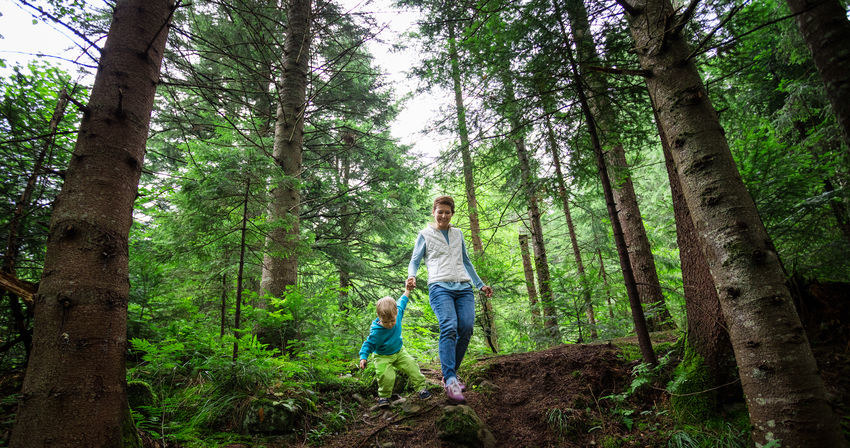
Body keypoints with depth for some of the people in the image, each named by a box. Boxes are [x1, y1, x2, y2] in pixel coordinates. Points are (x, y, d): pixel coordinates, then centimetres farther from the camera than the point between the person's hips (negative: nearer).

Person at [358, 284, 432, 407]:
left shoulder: (397, 314, -18)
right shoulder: (376, 331, -28)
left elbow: (401, 303, 1)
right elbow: (368, 344, -14)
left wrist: (408, 290, 8)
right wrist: (363, 357, -24)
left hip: (399, 352, 4)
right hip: (383, 357, -4)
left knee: (411, 365, -11)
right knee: (386, 376, -22)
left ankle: (421, 387, 8)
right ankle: (384, 396, 4)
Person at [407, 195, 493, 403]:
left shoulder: (458, 233, 24)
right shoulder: (425, 234, 14)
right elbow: (414, 261, 10)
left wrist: (480, 284, 29)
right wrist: (411, 276, -12)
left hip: (464, 287, 4)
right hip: (440, 286, -4)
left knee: (466, 328, -14)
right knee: (449, 327, -24)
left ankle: (450, 374, -1)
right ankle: (450, 380, -27)